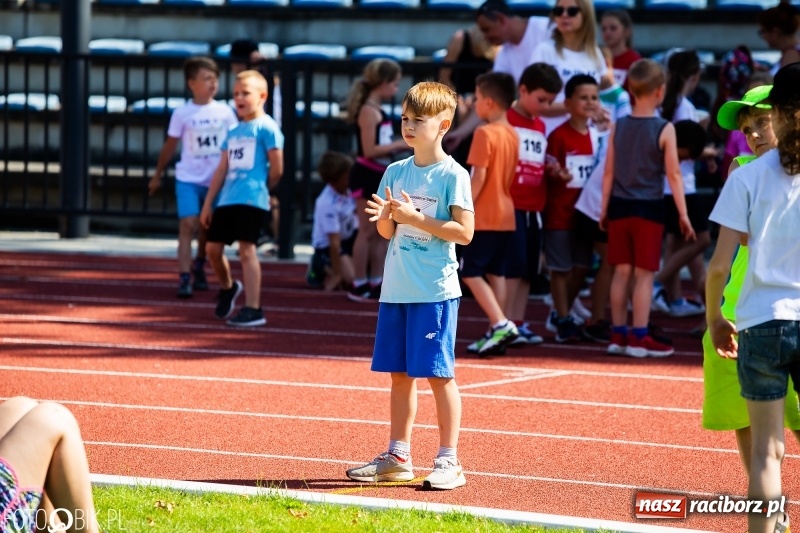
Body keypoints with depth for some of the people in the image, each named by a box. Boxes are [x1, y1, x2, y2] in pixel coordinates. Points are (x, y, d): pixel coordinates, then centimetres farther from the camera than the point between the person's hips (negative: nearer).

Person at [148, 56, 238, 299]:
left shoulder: (225, 112, -1)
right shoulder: (182, 114, -5)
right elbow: (170, 146, 4)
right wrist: (157, 175, 10)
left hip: (216, 180, 3)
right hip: (188, 179, -3)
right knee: (188, 225, -15)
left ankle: (199, 266, 39)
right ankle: (184, 278, -17)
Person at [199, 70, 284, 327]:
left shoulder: (266, 127, -5)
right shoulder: (233, 132, 18)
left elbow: (277, 170, -7)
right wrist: (208, 203, 16)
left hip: (251, 199, -8)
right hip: (226, 199, 8)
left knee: (246, 249, -11)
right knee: (212, 247, 10)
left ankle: (253, 309, -9)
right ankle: (228, 288, 37)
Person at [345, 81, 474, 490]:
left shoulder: (452, 175, -7)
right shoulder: (396, 172, 11)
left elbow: (464, 231, -13)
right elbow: (387, 233, 13)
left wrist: (414, 218, -18)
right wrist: (385, 217, -10)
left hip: (436, 291, -6)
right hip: (396, 288, 6)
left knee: (438, 373, -4)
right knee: (399, 374, 10)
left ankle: (449, 461, 0)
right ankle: (397, 457, 18)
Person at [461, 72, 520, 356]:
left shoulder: (485, 133, -14)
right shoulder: (512, 134, 10)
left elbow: (479, 176, -18)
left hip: (484, 217, -8)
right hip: (506, 215, 8)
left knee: (471, 273, -4)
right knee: (496, 273, 11)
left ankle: (501, 324, -16)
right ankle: (496, 332, 9)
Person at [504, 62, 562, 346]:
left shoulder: (540, 126, 16)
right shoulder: (505, 121, -8)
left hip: (534, 207, 8)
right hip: (510, 205, -8)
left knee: (529, 269, 8)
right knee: (513, 266, -9)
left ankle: (518, 323, 13)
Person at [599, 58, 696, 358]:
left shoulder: (618, 127, 3)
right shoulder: (665, 130, -9)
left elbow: (609, 172, 6)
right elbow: (673, 175, -9)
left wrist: (604, 209, 15)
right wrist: (683, 213, -4)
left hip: (620, 207, 4)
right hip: (649, 209, -4)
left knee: (622, 272, 11)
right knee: (645, 274, 0)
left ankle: (618, 335, 15)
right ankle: (639, 338, 0)